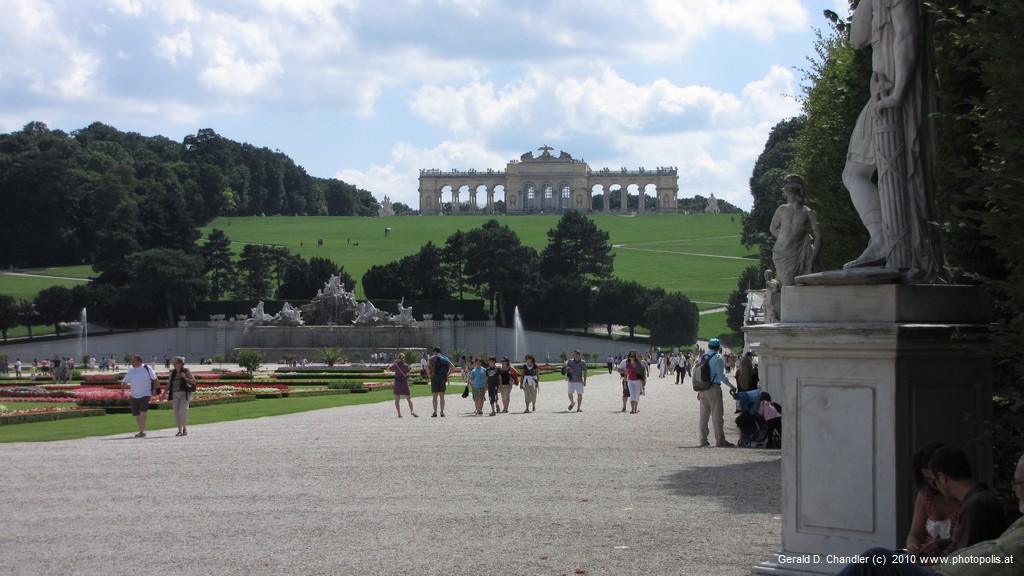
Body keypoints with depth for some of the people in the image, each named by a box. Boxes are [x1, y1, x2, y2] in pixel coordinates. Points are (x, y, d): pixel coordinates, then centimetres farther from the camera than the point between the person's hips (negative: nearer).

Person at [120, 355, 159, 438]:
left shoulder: (147, 368, -2)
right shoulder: (130, 370, 8)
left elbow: (154, 379, 4)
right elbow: (125, 381, 8)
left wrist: (154, 390, -1)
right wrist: (122, 390, -8)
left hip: (145, 394, -5)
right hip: (134, 396, 5)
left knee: (143, 412, -17)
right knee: (137, 414, 7)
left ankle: (142, 431, -16)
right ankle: (141, 431, 20)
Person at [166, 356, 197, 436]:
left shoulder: (186, 371, -1)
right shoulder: (172, 372, 12)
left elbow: (194, 381, -1)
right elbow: (169, 384, 15)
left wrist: (186, 378, -16)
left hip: (185, 394, -4)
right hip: (175, 394, 4)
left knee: (183, 411, -15)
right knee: (176, 413, 0)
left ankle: (185, 429, 1)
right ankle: (180, 431, 9)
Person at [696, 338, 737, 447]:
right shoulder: (717, 358, -8)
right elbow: (721, 375, -13)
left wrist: (699, 390, 19)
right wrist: (731, 386, -5)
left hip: (703, 388, 7)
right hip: (714, 388, -6)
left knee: (704, 414, 9)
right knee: (717, 415, -3)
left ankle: (703, 440, 11)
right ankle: (720, 440, -3)